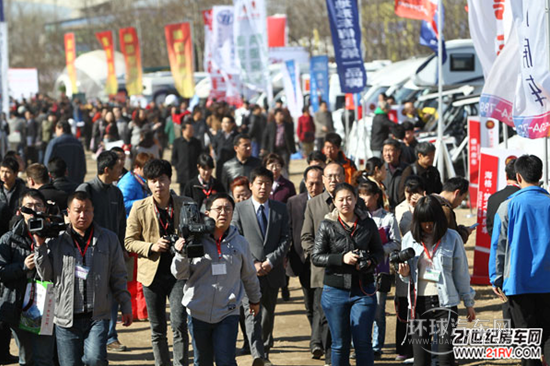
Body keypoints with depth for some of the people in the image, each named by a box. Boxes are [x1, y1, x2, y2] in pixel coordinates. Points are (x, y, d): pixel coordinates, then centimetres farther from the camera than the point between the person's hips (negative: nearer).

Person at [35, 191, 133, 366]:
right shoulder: (57, 241, 5)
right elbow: (46, 275, 3)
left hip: (98, 316, -1)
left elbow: (118, 277, 12)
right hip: (66, 318, 1)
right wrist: (40, 246, -5)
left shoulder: (109, 239, 8)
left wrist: (126, 306, 10)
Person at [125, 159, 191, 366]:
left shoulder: (186, 205, 0)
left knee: (179, 324, -12)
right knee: (157, 329, 9)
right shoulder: (139, 209, -2)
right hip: (152, 273, 1)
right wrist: (152, 247, -14)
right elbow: (129, 242, 2)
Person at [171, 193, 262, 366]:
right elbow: (180, 274, -1)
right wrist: (181, 254, -19)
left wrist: (255, 299, 31)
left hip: (228, 313, 0)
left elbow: (249, 275, 19)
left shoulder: (240, 243, 3)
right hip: (198, 312, 1)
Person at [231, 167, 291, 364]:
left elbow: (285, 239, 4)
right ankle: (257, 356, -25)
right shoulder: (240, 209, 2)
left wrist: (271, 261, -9)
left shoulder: (280, 209, 9)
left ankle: (265, 352, 28)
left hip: (273, 272, 3)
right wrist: (253, 263, -11)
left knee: (268, 315, 13)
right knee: (252, 314, -15)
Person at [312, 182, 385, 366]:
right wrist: (342, 258, -17)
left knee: (363, 342, -2)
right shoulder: (327, 226, -1)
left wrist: (370, 261, -10)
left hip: (363, 290, 0)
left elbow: (379, 252, 12)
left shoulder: (368, 224, 3)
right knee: (340, 344, 7)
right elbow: (316, 257, -3)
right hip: (335, 290, 0)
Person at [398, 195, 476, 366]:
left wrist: (468, 303, 10)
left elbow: (461, 272, 7)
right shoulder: (410, 238, 7)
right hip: (419, 302, 3)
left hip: (444, 301, -2)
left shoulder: (452, 238, 0)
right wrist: (405, 274, -9)